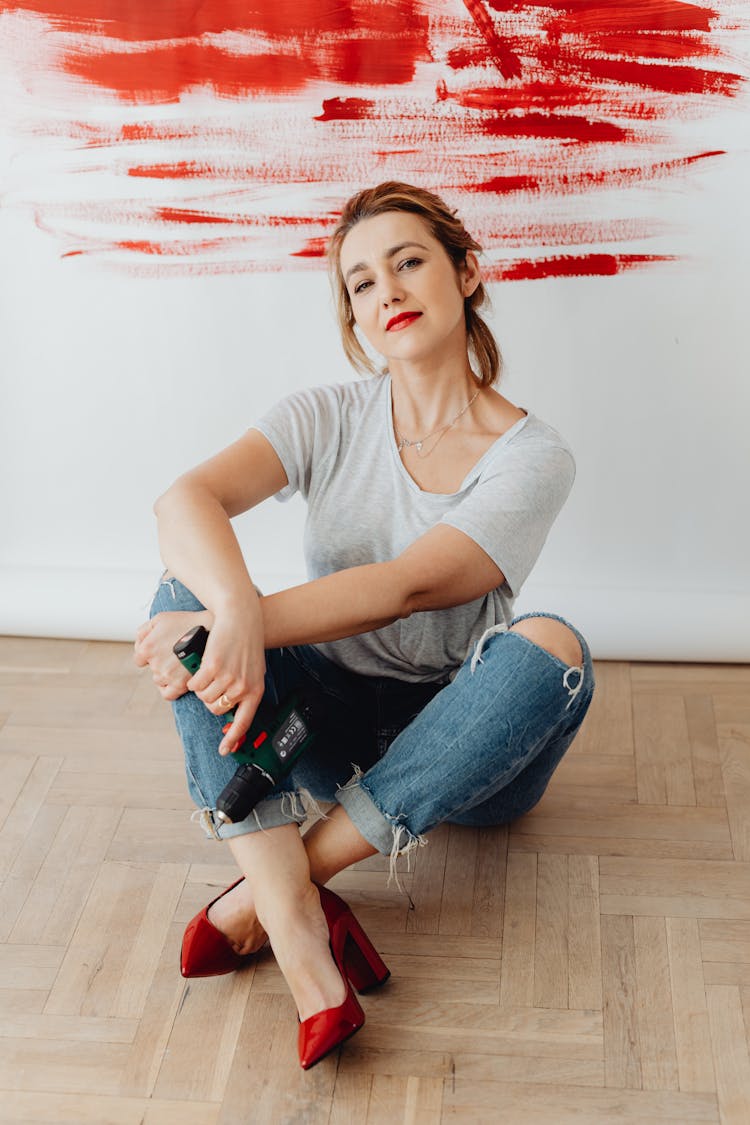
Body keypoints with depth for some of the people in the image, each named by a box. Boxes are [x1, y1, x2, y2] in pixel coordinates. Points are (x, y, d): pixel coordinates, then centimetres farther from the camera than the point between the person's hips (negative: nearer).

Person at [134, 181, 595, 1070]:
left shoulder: (531, 456, -11)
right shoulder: (329, 418, -3)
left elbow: (406, 587, -26)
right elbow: (185, 501, -22)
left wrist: (242, 625, -36)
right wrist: (233, 608, -44)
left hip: (460, 737, -1)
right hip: (328, 722, 2)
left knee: (553, 648, -33)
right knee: (187, 588, -23)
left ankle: (267, 888, -30)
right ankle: (295, 922, -37)